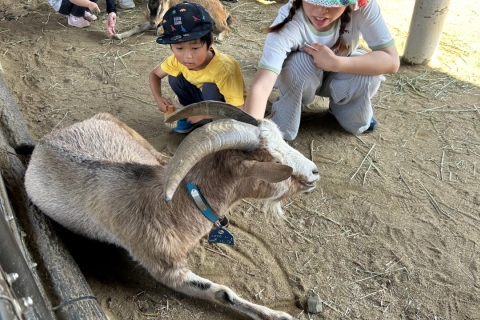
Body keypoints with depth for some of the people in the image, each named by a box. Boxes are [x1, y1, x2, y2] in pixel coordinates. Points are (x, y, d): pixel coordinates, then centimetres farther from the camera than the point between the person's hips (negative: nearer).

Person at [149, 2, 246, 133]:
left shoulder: (223, 68, -37)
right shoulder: (177, 60, -21)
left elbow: (238, 110, -33)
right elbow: (154, 74, -2)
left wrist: (204, 114, -32)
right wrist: (159, 98, -21)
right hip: (206, 99, 5)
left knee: (210, 87, -33)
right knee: (174, 78, -14)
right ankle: (193, 117, 4)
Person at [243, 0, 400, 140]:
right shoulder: (289, 21, -36)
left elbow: (392, 61, -28)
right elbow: (260, 86, -46)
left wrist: (335, 63, -39)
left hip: (339, 79, 2)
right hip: (299, 79, -2)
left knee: (369, 73, -28)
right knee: (302, 62, -34)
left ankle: (339, 107, 5)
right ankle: (286, 107, -3)